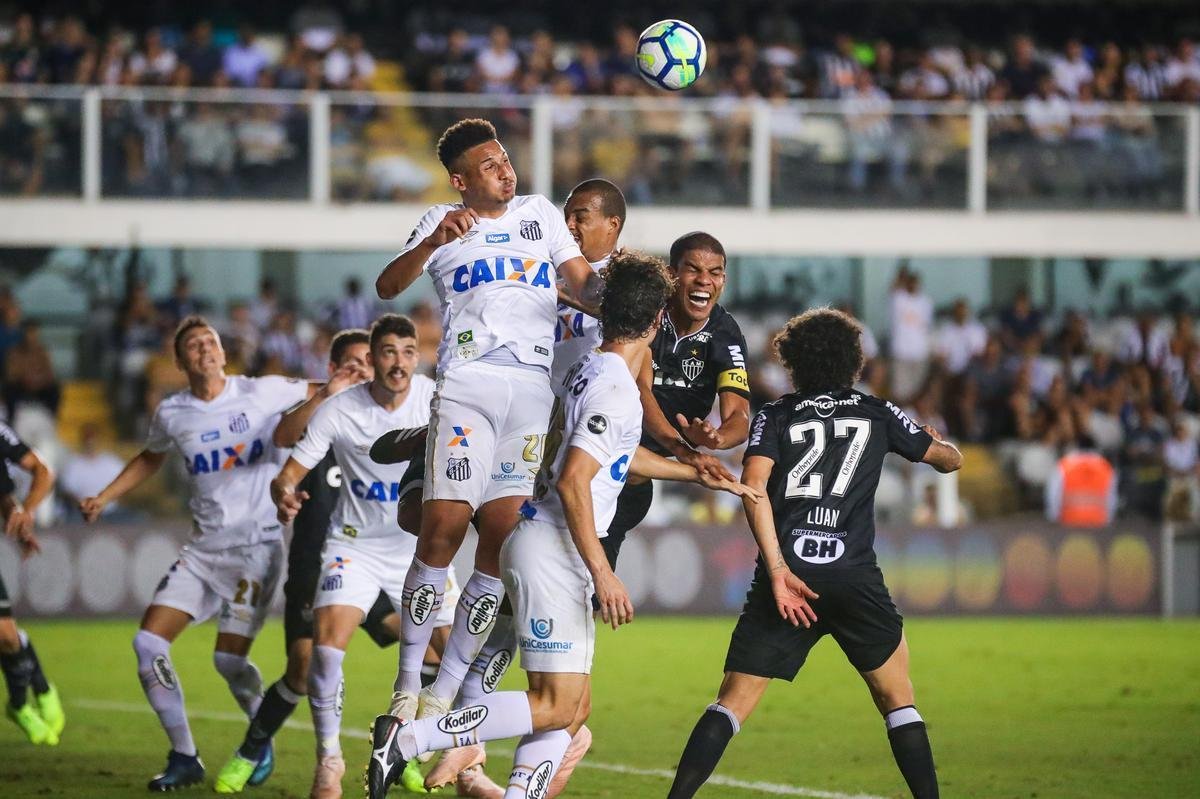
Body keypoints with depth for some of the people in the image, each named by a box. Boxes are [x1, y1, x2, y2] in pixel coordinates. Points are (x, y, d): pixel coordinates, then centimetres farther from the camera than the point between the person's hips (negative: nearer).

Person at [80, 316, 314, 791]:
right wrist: (102, 499, 20)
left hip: (258, 543, -4)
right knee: (149, 643, -8)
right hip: (204, 549, 4)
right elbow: (150, 459, 26)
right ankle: (183, 758, 4)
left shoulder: (262, 393, -4)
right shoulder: (172, 414, 5)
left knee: (230, 658, -13)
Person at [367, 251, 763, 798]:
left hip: (553, 552, 10)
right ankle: (406, 739, -14)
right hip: (552, 552, -10)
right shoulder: (615, 389, -16)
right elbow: (573, 482, -22)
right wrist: (603, 574, -21)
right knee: (556, 706, -12)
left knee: (571, 710, 9)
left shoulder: (589, 371, 13)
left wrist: (700, 475, 39)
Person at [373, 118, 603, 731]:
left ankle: (445, 693, 0)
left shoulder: (539, 213, 21)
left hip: (534, 387, 3)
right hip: (467, 383, -3)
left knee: (502, 537, -4)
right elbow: (387, 287, -2)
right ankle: (407, 689, -6)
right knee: (444, 527, -14)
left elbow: (583, 283, 17)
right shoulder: (443, 223, 12)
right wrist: (434, 242, -19)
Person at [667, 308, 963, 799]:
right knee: (897, 700, 16)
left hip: (787, 578, 0)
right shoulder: (878, 414, 15)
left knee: (733, 703, -1)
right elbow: (949, 459, 28)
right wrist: (936, 442, 53)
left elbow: (753, 484, -7)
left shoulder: (775, 417, 11)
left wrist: (777, 570, -11)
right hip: (855, 579, 0)